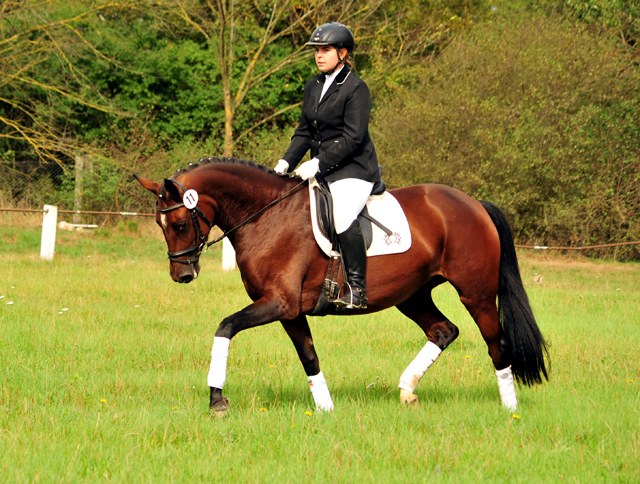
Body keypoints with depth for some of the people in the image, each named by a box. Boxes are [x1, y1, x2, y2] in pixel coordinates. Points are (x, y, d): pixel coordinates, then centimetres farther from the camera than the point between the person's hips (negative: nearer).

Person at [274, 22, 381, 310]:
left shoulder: (356, 88, -10)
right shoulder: (313, 87, 13)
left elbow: (352, 138, -17)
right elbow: (304, 132, 17)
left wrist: (319, 163, -23)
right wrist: (287, 162, 2)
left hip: (353, 169, -8)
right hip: (320, 170, 9)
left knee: (342, 218, -28)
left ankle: (357, 288, -21)